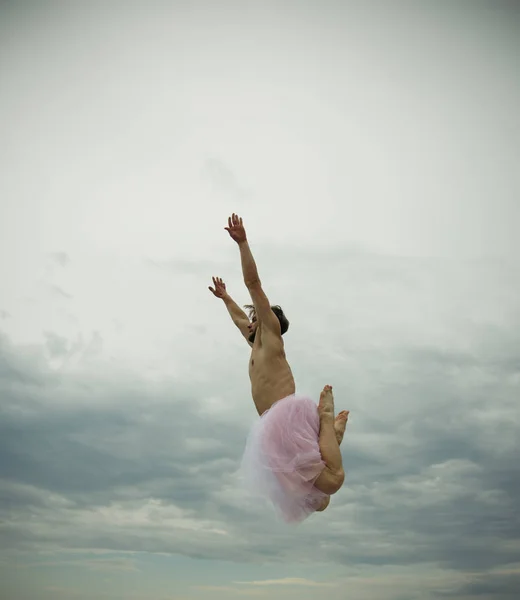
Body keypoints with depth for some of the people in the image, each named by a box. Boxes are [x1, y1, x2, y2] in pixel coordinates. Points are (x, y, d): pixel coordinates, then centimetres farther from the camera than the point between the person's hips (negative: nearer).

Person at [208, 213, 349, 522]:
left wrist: (242, 242, -1)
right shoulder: (257, 344, 30)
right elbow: (239, 318, 51)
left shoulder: (271, 333, 8)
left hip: (291, 415, -8)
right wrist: (225, 297, 63)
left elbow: (253, 282, 0)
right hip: (274, 426, 8)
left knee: (332, 481, -23)